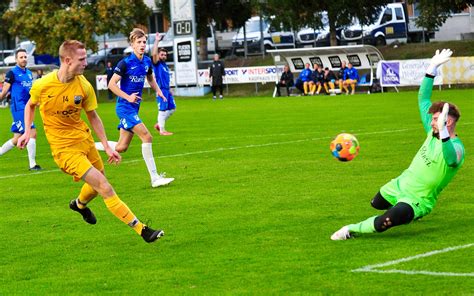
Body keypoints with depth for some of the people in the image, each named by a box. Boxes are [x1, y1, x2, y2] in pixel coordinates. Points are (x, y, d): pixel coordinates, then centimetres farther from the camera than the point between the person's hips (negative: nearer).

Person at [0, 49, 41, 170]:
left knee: (17, 138, 11)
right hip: (18, 107, -8)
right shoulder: (12, 73, -5)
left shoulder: (29, 73, 16)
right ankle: (32, 164, -12)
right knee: (32, 133, -15)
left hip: (26, 107, 8)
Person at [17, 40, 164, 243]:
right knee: (104, 187, -14)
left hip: (84, 140, 5)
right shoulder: (42, 85, -16)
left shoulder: (84, 86, -8)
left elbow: (93, 117, 4)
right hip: (64, 148, -5)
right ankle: (141, 230, -14)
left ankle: (79, 204, 54)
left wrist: (107, 147, 3)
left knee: (98, 185, 17)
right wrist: (27, 132, -4)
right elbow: (30, 106, 7)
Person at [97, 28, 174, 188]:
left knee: (121, 147, 9)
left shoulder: (147, 61, 6)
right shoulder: (125, 63, -14)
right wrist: (128, 97, -20)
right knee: (146, 136, -19)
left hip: (134, 108, 8)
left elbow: (151, 78, 25)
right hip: (125, 107, -8)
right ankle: (154, 178, -17)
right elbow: (111, 84, -13)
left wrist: (158, 90, 6)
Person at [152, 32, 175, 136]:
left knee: (172, 108, 9)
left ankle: (159, 124, 21)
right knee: (163, 109, -6)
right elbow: (154, 54, -22)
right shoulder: (157, 64, -4)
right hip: (161, 89, -8)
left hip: (167, 89, 8)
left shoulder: (165, 66, 18)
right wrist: (156, 41, -24)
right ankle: (162, 130, 0)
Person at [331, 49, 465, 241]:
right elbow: (423, 100, 5)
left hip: (418, 200, -9)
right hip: (400, 184, 9)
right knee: (377, 203, 36)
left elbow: (451, 158, -52)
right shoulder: (432, 132, -3)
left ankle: (352, 230, -12)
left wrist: (443, 132, -69)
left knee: (383, 224, -33)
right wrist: (433, 68, -3)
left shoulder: (456, 148, -26)